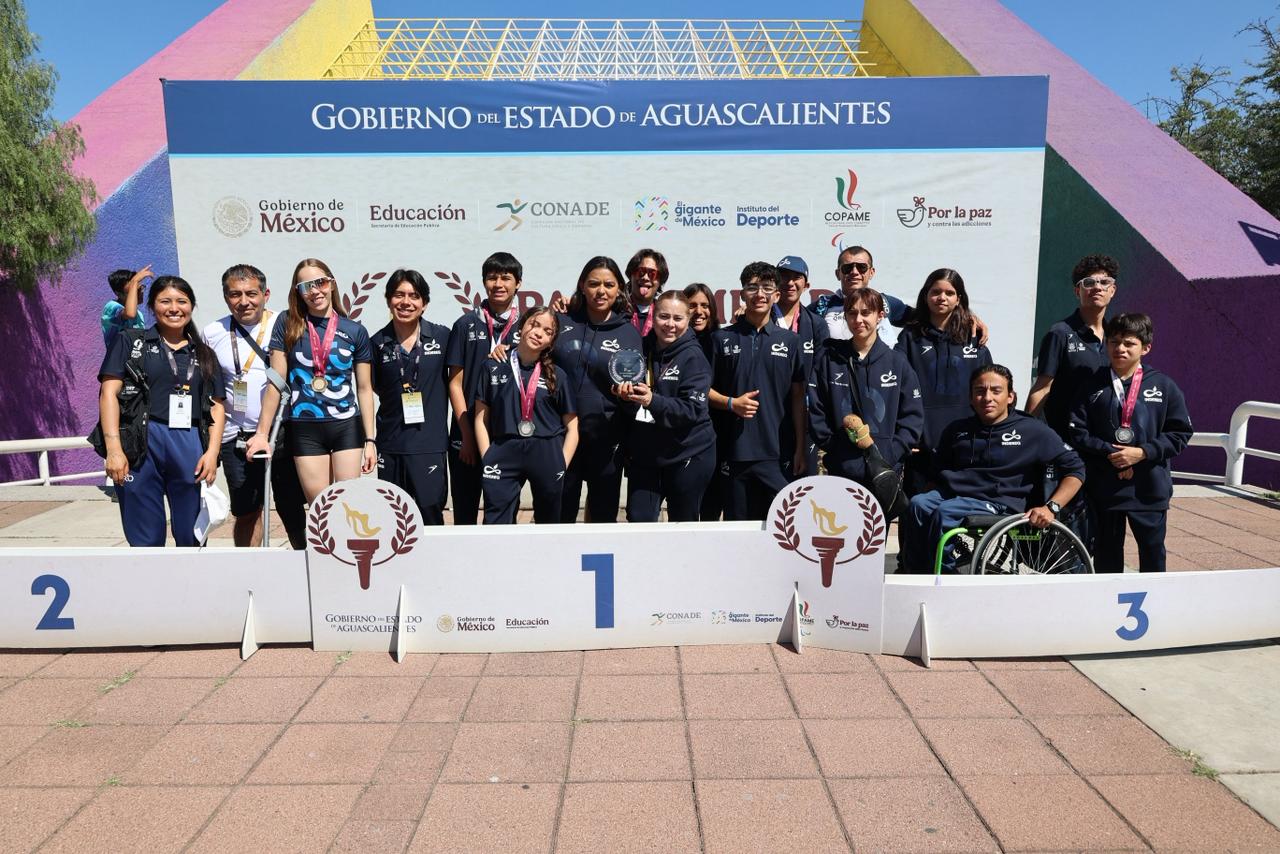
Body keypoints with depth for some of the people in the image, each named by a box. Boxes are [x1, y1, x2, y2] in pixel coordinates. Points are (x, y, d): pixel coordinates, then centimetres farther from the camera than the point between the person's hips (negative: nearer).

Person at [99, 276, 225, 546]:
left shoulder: (204, 354, 18)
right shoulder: (131, 341, 10)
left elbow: (216, 405, 13)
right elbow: (109, 393, 1)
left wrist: (212, 451, -2)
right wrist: (113, 449, -10)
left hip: (191, 447, 2)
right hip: (141, 444, -2)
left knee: (192, 538, 6)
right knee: (146, 541, 2)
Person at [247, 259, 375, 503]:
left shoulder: (355, 331, 2)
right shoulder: (287, 324, 1)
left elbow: (364, 388, 5)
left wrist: (370, 439, 2)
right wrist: (262, 433, -3)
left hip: (347, 427, 0)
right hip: (305, 430, 0)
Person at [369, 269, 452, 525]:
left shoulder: (442, 337, 1)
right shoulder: (377, 342, 6)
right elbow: (373, 389, 14)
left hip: (430, 444, -2)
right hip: (390, 444, 2)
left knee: (430, 513, 0)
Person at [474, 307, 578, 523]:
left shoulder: (557, 375, 4)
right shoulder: (493, 366, 4)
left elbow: (572, 427, 5)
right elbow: (481, 419, 6)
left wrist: (561, 465, -5)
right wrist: (487, 459, -3)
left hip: (547, 454, 1)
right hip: (504, 453, -1)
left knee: (548, 520, 15)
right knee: (495, 523, -3)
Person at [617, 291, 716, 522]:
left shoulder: (693, 357, -10)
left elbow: (692, 409, -18)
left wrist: (653, 401, -33)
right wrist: (624, 392, -10)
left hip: (688, 456, -4)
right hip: (644, 453, 4)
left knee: (682, 525, 9)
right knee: (638, 520, 0)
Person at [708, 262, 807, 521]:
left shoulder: (790, 341, 9)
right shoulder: (722, 338, 7)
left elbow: (798, 395, 8)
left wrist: (801, 446, 3)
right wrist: (731, 403, -11)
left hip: (778, 452, 0)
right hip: (735, 451, 0)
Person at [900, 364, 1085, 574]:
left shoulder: (1032, 431, 10)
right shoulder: (956, 430, 22)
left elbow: (1075, 469, 10)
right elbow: (938, 471, 27)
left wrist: (1051, 507, -4)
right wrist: (932, 493, 5)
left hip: (997, 503, -4)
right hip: (950, 493, 4)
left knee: (944, 513, -34)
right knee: (917, 505, -30)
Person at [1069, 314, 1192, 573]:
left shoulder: (1164, 386, 1)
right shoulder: (1093, 386, 0)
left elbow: (1180, 433, -1)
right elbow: (1077, 432, -5)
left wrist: (1143, 452, -13)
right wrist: (1109, 453, -17)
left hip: (1149, 487, 0)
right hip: (1104, 486, 0)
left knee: (1153, 549, 12)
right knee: (1107, 551, 13)